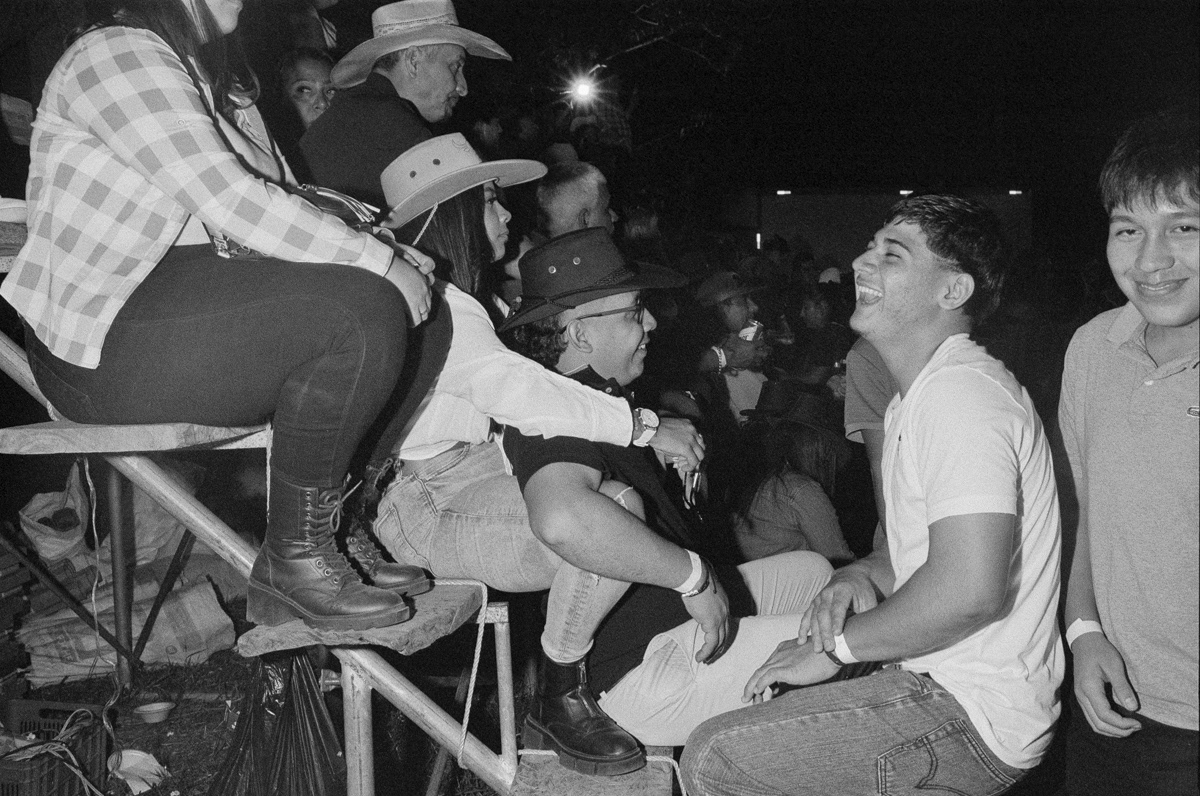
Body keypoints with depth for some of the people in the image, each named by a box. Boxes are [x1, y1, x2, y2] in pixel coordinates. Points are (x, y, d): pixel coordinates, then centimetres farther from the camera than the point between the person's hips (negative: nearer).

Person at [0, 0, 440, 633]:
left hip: (199, 304, 10)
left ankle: (340, 528, 4)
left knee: (422, 314, 5)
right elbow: (227, 200, -23)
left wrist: (391, 255, 1)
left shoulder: (219, 75, 19)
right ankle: (294, 562, -13)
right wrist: (379, 262, -21)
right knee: (361, 310, -27)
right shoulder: (118, 53, -11)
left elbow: (279, 206, 17)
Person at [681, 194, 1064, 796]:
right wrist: (859, 575, -1)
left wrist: (836, 646, -18)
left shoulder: (962, 392, -21)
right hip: (941, 679, 10)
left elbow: (971, 588, -31)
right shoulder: (918, 397, 16)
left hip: (975, 721, -10)